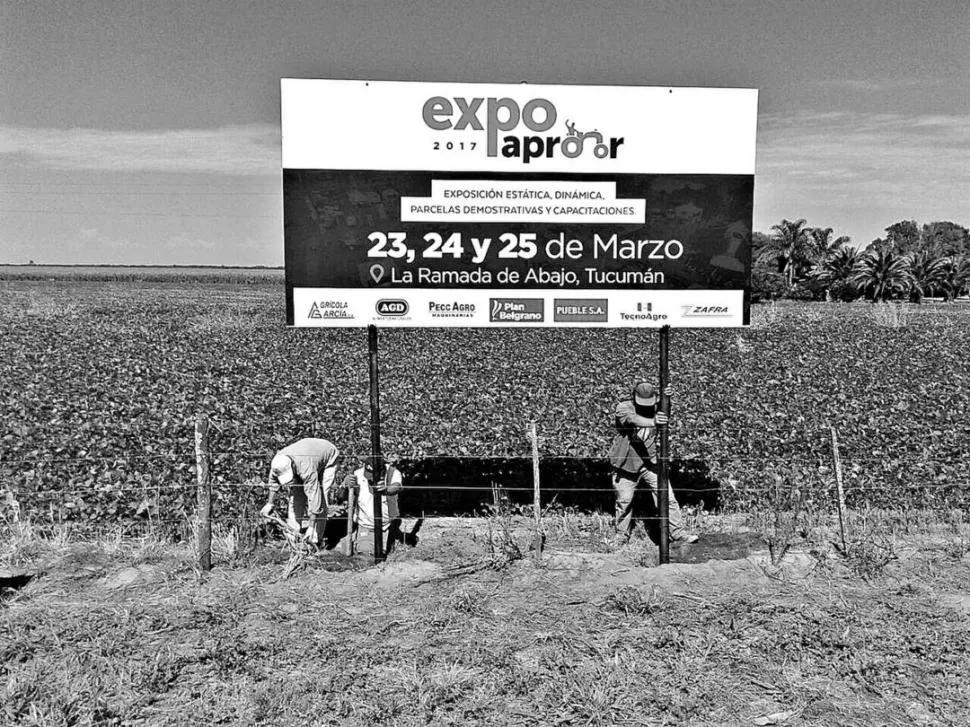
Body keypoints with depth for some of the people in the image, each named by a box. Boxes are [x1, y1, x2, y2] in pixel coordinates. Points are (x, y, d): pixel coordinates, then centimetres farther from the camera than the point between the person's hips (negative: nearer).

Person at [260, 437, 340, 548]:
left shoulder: (307, 468, -44)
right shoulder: (277, 462, -26)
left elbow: (313, 497, -40)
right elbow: (273, 481, -2)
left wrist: (311, 527, -36)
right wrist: (270, 504, 6)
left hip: (328, 458, -6)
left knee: (320, 498, -16)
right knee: (296, 494, -3)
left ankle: (315, 540, -10)